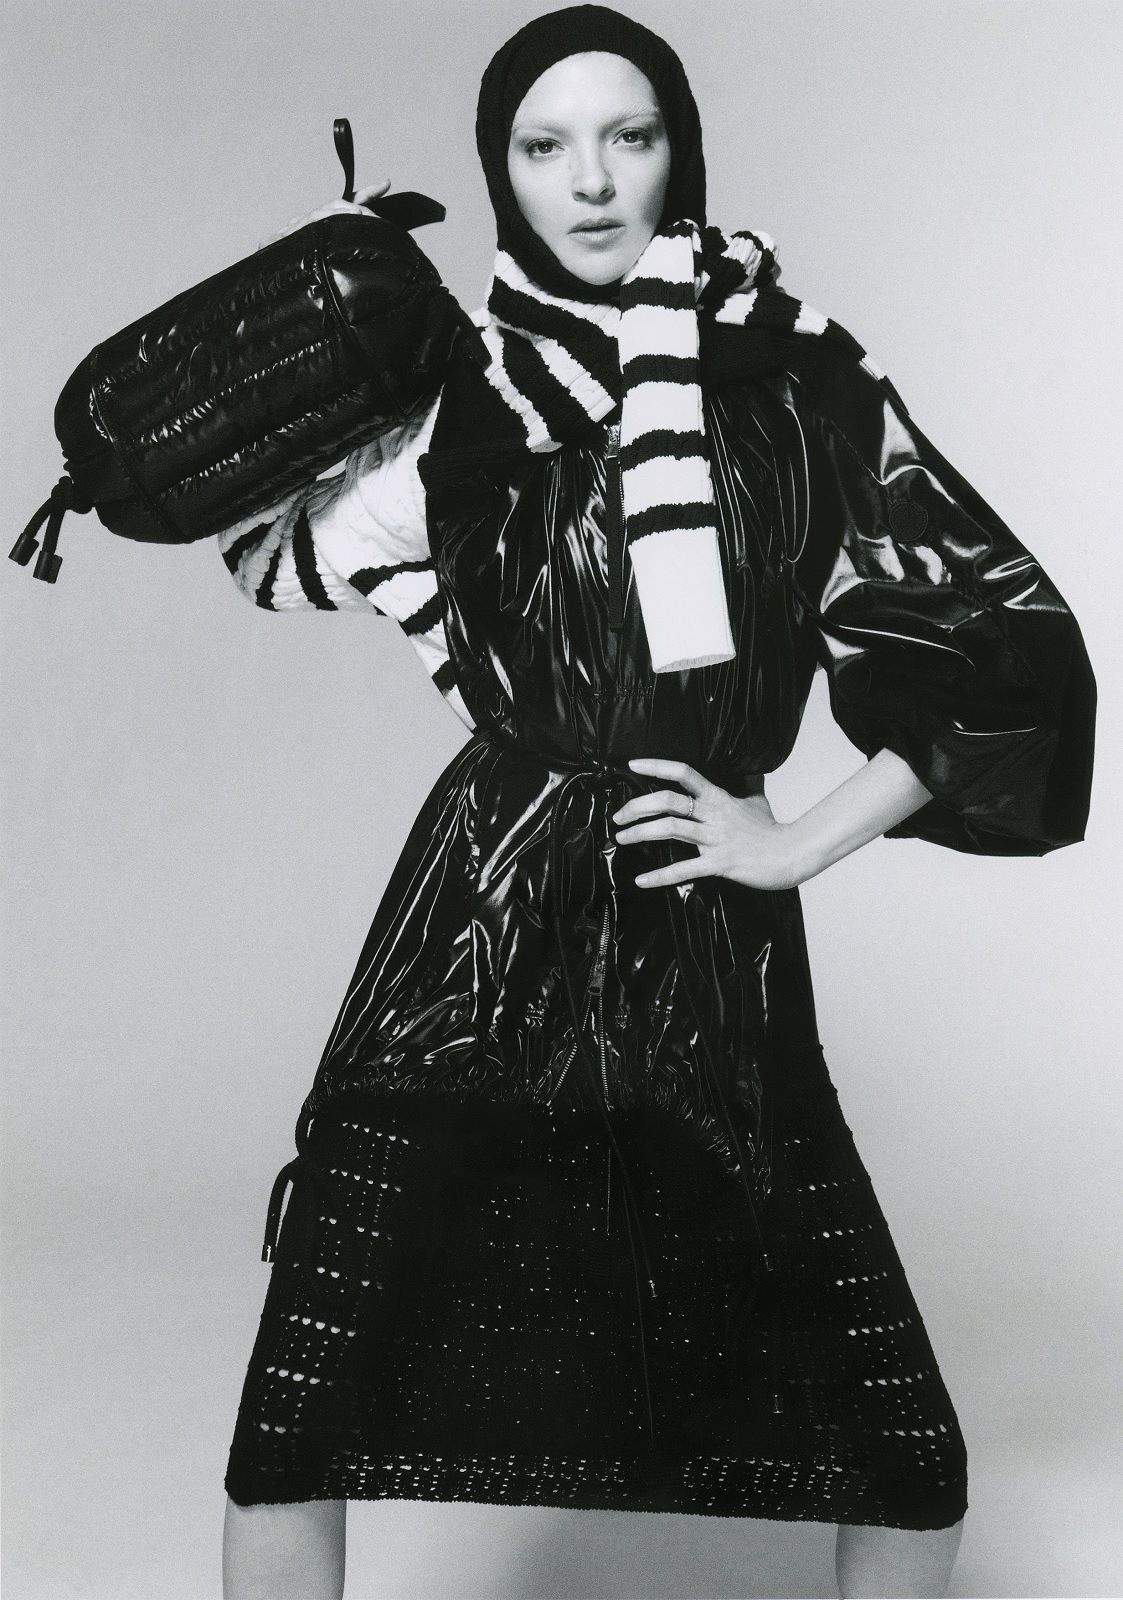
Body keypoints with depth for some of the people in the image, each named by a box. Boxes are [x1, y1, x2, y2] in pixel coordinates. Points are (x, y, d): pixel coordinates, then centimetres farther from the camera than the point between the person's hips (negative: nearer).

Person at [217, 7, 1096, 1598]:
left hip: (711, 955, 0)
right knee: (305, 1405, -5)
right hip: (482, 932, 0)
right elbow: (265, 544, 19)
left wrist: (799, 842, 0)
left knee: (908, 1470, 2)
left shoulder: (801, 377, 2)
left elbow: (1017, 649, 4)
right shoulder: (462, 396, 4)